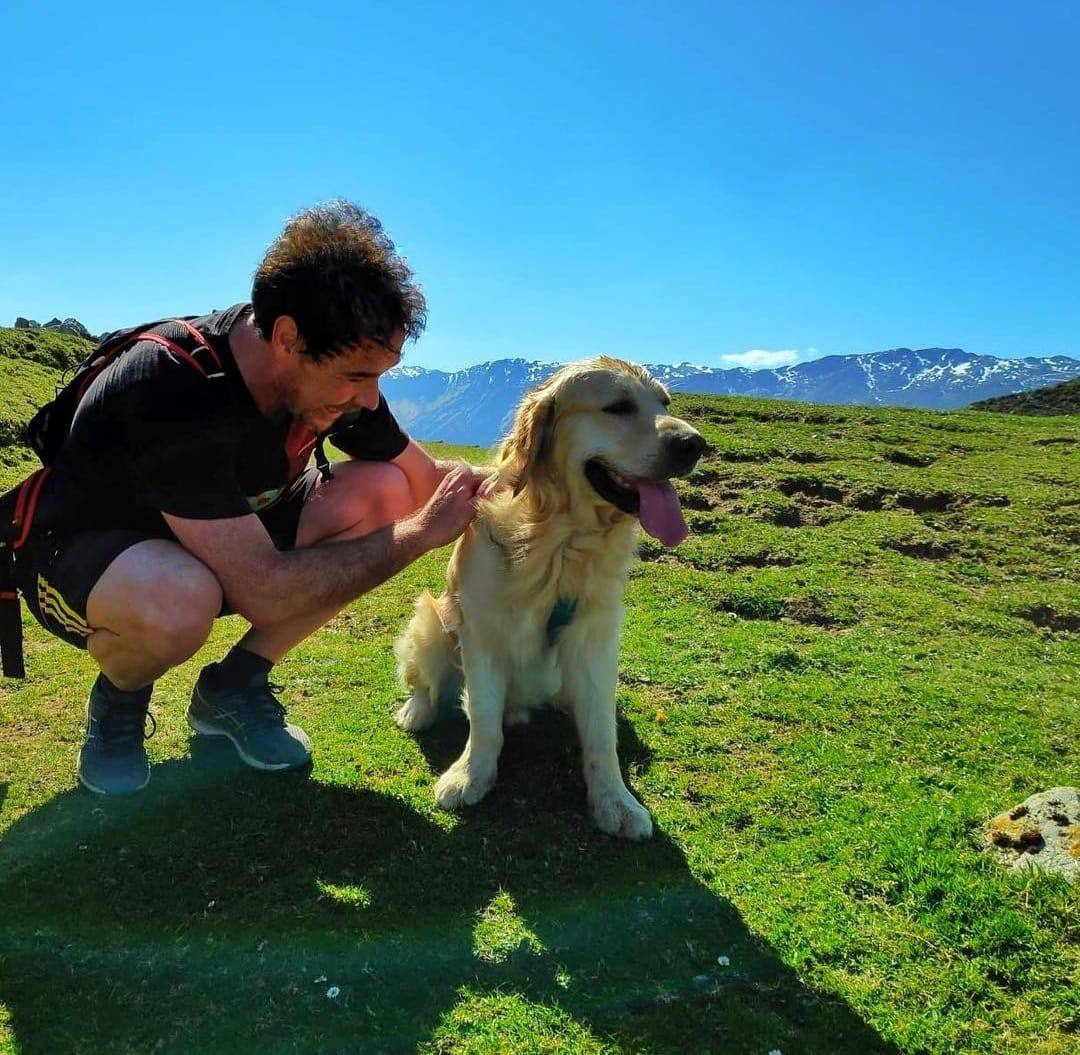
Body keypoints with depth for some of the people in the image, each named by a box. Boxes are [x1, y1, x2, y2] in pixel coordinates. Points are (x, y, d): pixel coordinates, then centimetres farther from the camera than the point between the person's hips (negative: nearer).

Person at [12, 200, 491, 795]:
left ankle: (233, 688, -1)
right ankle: (118, 700, -1)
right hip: (83, 554, -6)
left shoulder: (333, 366, -16)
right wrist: (420, 534, -33)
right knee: (179, 603, -41)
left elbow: (424, 477, -2)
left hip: (226, 539, 6)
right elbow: (265, 591, -39)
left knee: (383, 492, -15)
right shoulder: (174, 391, -36)